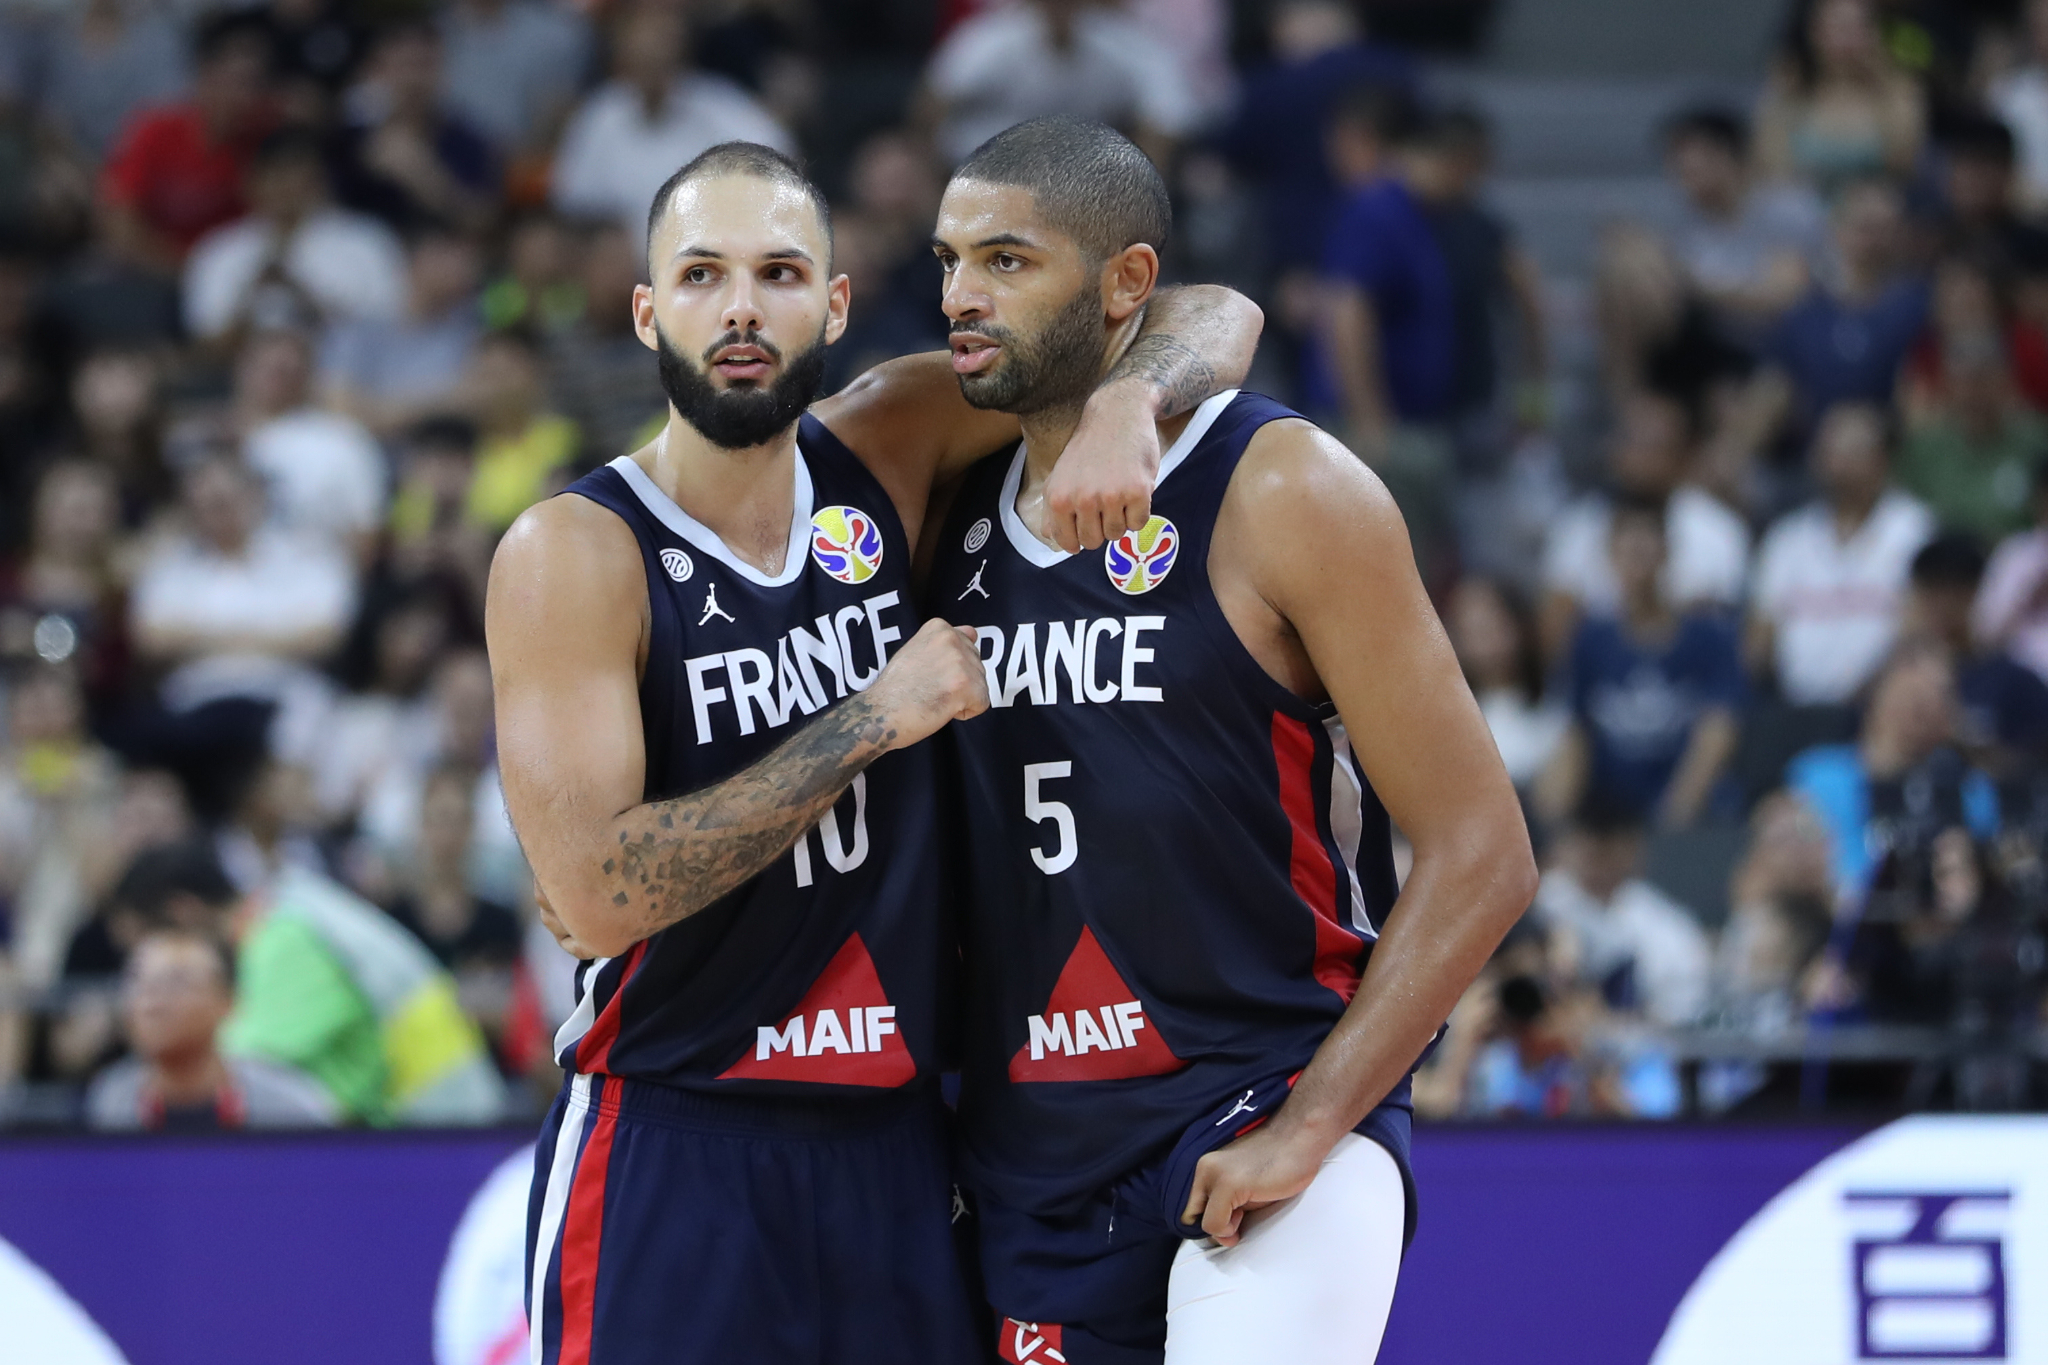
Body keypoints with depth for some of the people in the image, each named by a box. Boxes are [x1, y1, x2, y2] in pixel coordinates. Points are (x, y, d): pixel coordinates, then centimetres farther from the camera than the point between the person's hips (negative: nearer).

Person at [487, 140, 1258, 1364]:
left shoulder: (889, 454, 3)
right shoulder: (572, 558, -11)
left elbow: (1213, 322, 8)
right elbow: (595, 890, -21)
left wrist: (1125, 405, -16)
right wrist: (876, 719, -18)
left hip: (896, 1146, 5)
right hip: (673, 1159, -5)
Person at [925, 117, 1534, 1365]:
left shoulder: (1283, 494, -8)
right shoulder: (960, 513, 11)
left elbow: (1480, 857, -10)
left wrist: (1307, 1128, -16)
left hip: (1263, 1113, -6)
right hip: (1033, 1158, 6)